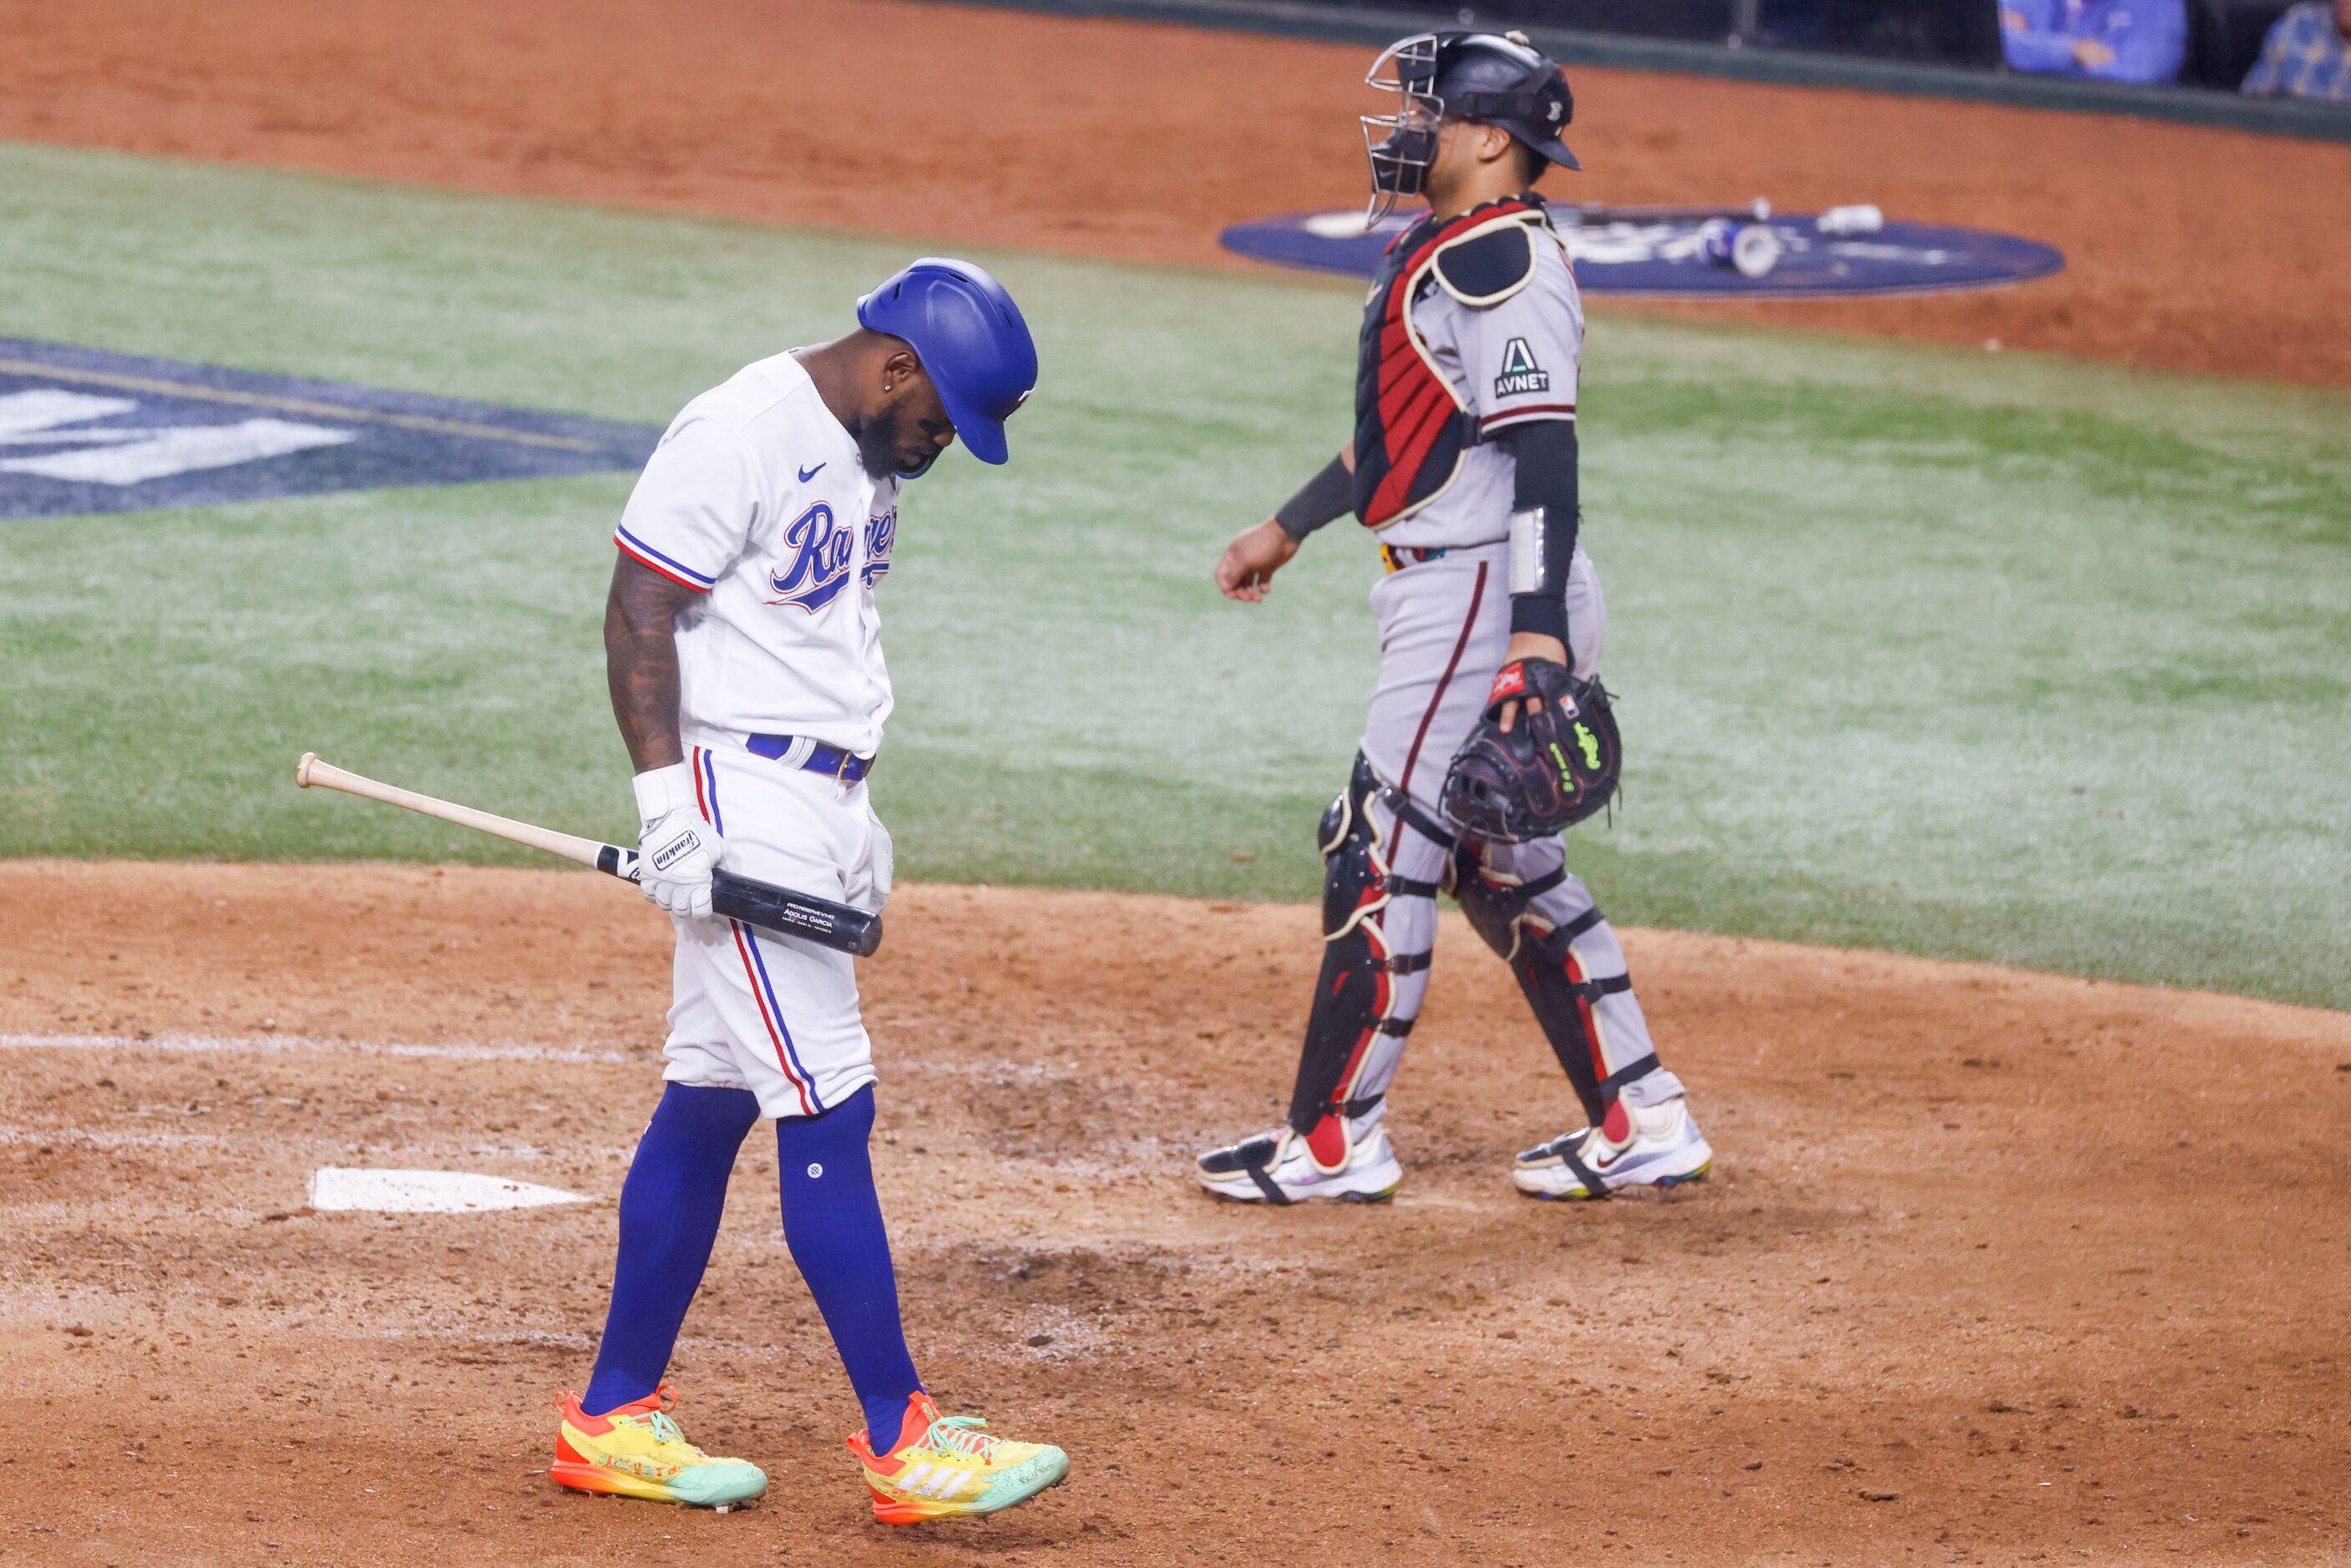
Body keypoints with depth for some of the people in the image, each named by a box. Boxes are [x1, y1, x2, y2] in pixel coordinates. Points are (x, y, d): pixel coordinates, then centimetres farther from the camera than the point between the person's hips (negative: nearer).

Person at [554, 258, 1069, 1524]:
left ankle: (614, 1420, 17)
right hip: (739, 793, -10)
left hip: (815, 800, 10)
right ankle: (900, 1442, -10)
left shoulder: (868, 456, 15)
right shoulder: (739, 435, -15)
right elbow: (637, 616, -17)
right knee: (828, 1111, -11)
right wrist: (667, 802, -22)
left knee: (709, 1106, 11)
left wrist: (853, 806, 22)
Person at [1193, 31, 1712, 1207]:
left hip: (1484, 597, -11)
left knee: (1379, 856, -4)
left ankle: (1334, 1142, 4)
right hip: (1453, 593, 11)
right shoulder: (1443, 250, 15)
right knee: (1503, 868, 14)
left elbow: (1543, 447, -24)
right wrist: (1288, 529, 36)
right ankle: (1642, 1124, 18)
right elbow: (1405, 429, 28)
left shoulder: (1499, 259, -17)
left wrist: (1537, 635, -31)